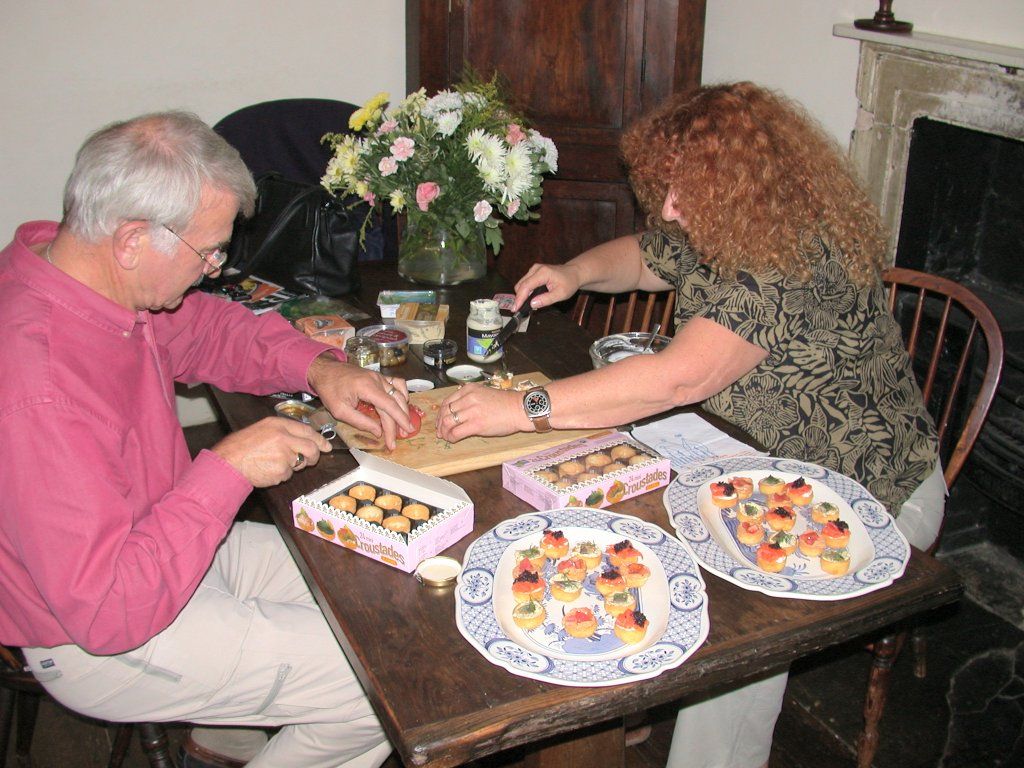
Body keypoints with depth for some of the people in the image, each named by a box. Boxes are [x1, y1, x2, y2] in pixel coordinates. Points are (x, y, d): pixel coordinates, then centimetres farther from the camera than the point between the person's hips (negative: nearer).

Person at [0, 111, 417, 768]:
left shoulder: (59, 256, -7)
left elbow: (209, 327, 10)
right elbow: (108, 611, -33)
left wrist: (318, 367, -7)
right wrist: (226, 471, -28)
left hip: (171, 540, 9)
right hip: (103, 642, -9)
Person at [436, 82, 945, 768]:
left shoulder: (797, 258, -30)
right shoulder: (710, 232, -3)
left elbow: (680, 379, -39)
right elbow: (642, 254, 18)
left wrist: (523, 409, -40)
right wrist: (577, 272, -5)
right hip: (763, 465, 8)